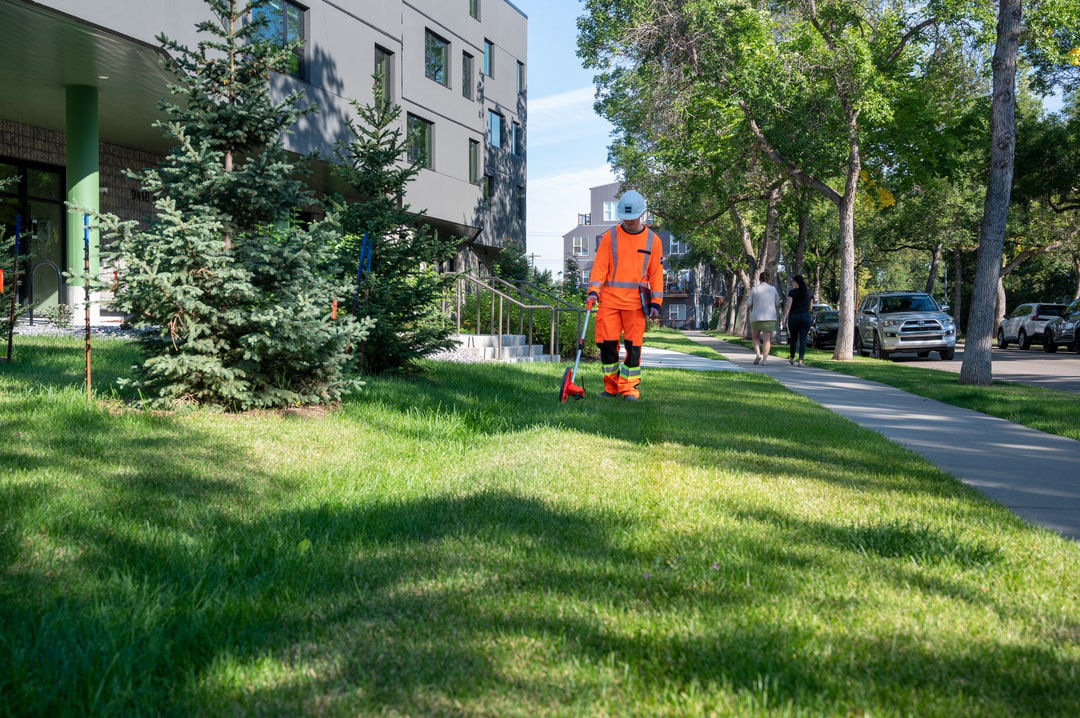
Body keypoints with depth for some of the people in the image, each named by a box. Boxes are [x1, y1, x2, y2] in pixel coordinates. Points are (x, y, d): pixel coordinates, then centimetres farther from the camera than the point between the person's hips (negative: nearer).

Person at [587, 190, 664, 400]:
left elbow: (656, 273, 7)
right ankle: (611, 387, 13)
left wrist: (656, 302, 0)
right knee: (606, 343, -1)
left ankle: (629, 388, 6)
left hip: (635, 301, 0)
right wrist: (593, 290, -11)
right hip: (609, 299, 1)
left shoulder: (652, 240, 8)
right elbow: (599, 266, 3)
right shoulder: (610, 236, 7)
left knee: (633, 345, -2)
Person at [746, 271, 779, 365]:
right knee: (767, 340, 0)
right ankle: (764, 359, -13)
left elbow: (749, 304, -1)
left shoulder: (754, 289, -2)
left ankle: (758, 354, -2)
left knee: (755, 337, 18)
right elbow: (776, 303, 12)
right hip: (770, 317, 0)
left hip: (756, 317, 0)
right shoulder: (773, 289, 3)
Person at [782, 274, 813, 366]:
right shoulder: (810, 293, 6)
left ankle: (792, 359, 24)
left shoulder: (792, 292, -4)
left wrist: (784, 318, -12)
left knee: (793, 339, 13)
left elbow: (788, 305, -13)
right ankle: (800, 361, -11)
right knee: (803, 340, -2)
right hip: (806, 317, 1)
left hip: (794, 317, -1)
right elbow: (810, 307, 15)